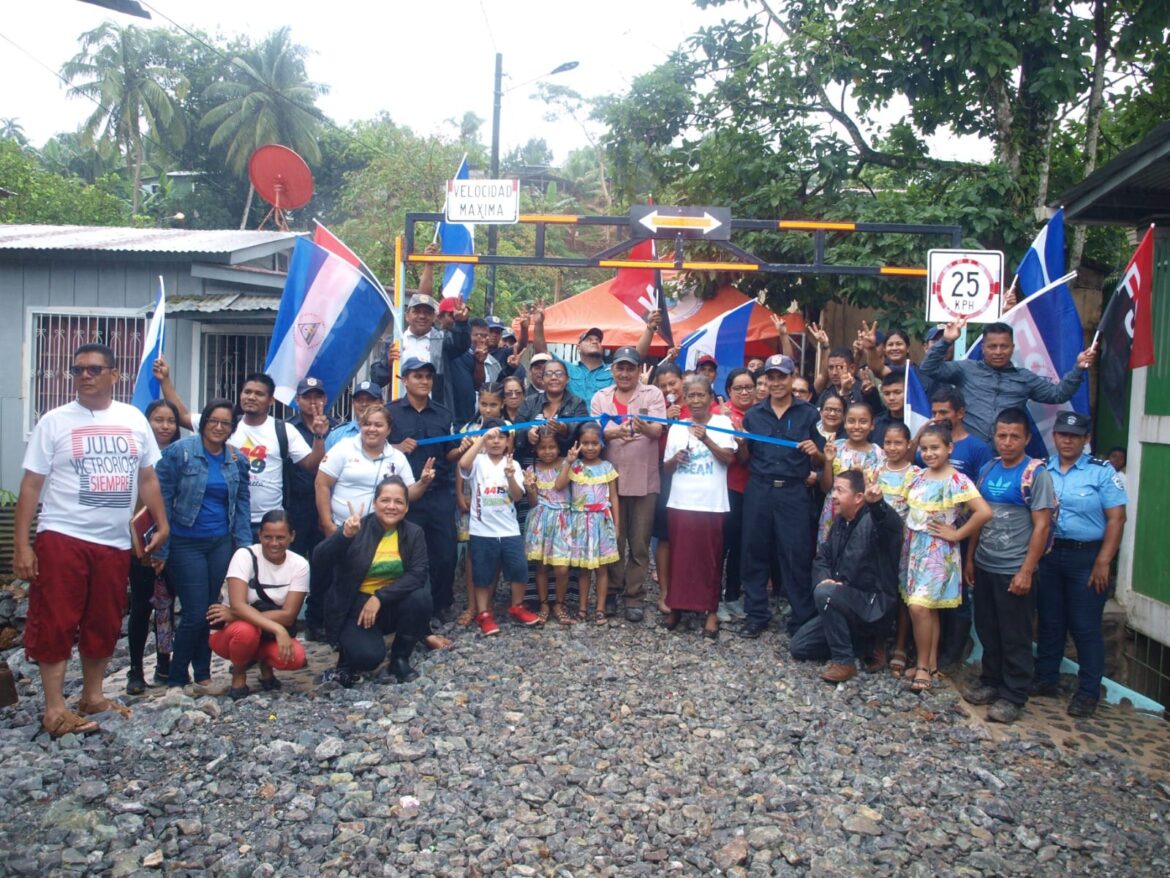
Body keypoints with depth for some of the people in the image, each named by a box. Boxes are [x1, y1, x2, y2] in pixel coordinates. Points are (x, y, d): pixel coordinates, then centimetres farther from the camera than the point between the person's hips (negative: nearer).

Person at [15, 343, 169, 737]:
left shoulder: (134, 419, 7)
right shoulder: (54, 421, -2)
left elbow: (148, 478, 13)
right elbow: (31, 484, -3)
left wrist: (162, 526, 7)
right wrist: (21, 544, -8)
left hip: (114, 542, 4)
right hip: (61, 537, -3)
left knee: (104, 624, 12)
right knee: (55, 623, -1)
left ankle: (92, 695, 27)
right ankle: (54, 707, 7)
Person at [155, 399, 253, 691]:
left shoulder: (237, 459, 6)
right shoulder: (179, 452, -7)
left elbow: (242, 503, 9)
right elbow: (163, 499, -7)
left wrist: (244, 546, 2)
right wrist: (161, 549, -10)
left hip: (221, 543, 4)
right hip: (186, 543, -4)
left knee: (212, 611, 10)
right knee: (195, 614, -4)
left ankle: (202, 675, 24)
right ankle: (176, 678, 15)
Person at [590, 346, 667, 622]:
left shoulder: (652, 394, 1)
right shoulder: (600, 397, 8)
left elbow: (658, 430, -13)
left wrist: (644, 428, -37)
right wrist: (614, 433, -28)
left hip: (644, 480, -1)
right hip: (611, 478, 2)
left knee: (639, 543, 5)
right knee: (613, 540, 10)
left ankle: (634, 596, 16)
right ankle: (612, 591, 24)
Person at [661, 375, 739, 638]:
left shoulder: (722, 422, 2)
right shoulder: (677, 427, 11)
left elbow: (728, 458, -7)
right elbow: (666, 467, 14)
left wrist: (706, 439, -19)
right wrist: (675, 458, -8)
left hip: (711, 504, -3)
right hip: (680, 502, 3)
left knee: (710, 558, 1)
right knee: (680, 556, 5)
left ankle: (711, 611, 9)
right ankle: (676, 606, 17)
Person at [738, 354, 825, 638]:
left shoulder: (808, 414, 4)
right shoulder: (753, 414, 10)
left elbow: (819, 463, 6)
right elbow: (744, 458, 13)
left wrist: (814, 452, -15)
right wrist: (741, 442, -7)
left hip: (793, 493, -2)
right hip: (758, 490, 2)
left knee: (797, 556, -1)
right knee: (755, 552, 6)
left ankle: (803, 620, 9)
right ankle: (756, 615, 18)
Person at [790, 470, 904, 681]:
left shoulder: (873, 521, -19)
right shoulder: (840, 522, 7)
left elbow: (892, 524, -43)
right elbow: (822, 557, 12)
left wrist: (877, 502, -66)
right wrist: (823, 578, -12)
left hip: (874, 604, -8)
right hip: (844, 604, 9)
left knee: (825, 593, -34)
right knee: (798, 648, 4)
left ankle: (844, 661, -17)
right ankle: (867, 645, 14)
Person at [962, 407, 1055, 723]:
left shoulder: (1036, 474, -11)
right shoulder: (988, 469, 7)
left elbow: (1041, 525, -14)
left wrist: (1026, 571, -17)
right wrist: (970, 558, 12)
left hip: (1013, 571, -6)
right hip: (984, 566, 6)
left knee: (1015, 637, 5)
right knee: (987, 630, 16)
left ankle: (1013, 697, 16)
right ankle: (991, 682, 31)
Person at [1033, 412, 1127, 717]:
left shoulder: (1102, 471, -5)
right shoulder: (1042, 471, 6)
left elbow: (1116, 518, -8)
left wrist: (1103, 562, -13)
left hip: (1086, 558, -4)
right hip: (1048, 555, 4)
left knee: (1085, 628, 2)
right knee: (1048, 622, 13)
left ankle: (1088, 693, 13)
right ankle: (1046, 679, 27)